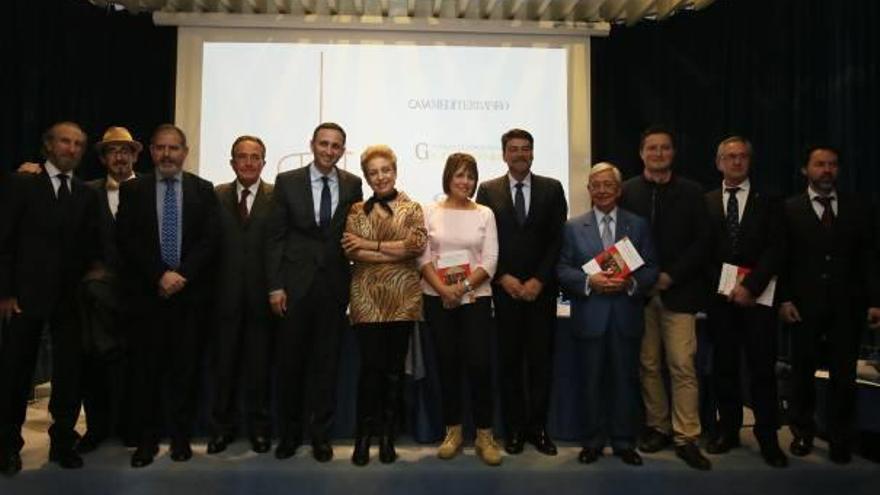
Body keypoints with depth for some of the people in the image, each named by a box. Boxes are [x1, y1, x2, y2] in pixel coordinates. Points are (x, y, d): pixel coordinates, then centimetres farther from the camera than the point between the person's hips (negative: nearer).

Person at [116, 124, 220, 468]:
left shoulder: (203, 190, 7)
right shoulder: (132, 189, 7)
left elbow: (210, 239, -1)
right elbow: (128, 240, -2)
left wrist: (182, 274, -12)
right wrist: (160, 276, -12)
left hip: (190, 292, 0)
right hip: (146, 293, 0)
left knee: (185, 368, 6)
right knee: (146, 369, 5)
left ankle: (181, 437, 18)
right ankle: (146, 439, 16)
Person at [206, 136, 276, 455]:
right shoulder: (216, 196, 7)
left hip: (262, 294, -2)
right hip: (226, 294, 2)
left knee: (260, 365, 9)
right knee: (224, 364, 10)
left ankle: (259, 428, 23)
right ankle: (222, 427, 25)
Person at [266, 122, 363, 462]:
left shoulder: (352, 185, 4)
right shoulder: (287, 182, 0)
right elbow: (275, 237, -1)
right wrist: (275, 286, -6)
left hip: (334, 285, 1)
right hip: (295, 284, -1)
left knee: (326, 363, 8)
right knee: (290, 362, 8)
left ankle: (321, 435, 22)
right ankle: (289, 433, 25)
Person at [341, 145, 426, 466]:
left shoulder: (411, 208, 7)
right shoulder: (357, 210, 9)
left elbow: (417, 245, -9)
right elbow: (350, 251, -5)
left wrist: (370, 245, -8)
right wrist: (397, 251, -10)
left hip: (403, 297, 0)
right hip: (367, 297, 0)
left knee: (394, 368, 6)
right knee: (370, 366, -2)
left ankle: (387, 435, 19)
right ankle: (364, 436, 12)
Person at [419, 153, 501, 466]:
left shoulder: (484, 214, 6)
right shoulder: (430, 212, 5)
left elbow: (490, 261, -1)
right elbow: (423, 257, -1)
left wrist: (463, 286, -14)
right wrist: (444, 290, -13)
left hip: (475, 297, 0)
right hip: (437, 299, 1)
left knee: (479, 365, -6)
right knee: (447, 364, 7)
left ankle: (484, 435, 7)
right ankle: (453, 432, 20)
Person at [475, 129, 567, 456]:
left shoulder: (552, 189, 6)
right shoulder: (488, 190, 6)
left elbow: (557, 239, 2)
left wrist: (539, 280, -7)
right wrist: (504, 278, -8)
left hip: (541, 288, 1)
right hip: (504, 288, 0)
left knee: (541, 359, 4)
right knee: (509, 360, 4)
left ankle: (538, 427, 16)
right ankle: (514, 428, 15)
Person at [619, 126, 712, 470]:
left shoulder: (691, 192, 5)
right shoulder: (627, 191, 6)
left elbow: (701, 242, 0)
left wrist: (670, 276, -9)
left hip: (678, 290, -1)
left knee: (682, 365, -4)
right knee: (648, 364, 7)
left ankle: (686, 438, 4)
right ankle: (657, 427, 20)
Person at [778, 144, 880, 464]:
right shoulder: (789, 209, 1)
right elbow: (782, 259, -1)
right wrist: (784, 299, -8)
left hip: (847, 306, 2)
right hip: (804, 306, -1)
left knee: (844, 376, 5)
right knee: (803, 372, 10)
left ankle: (840, 441, 20)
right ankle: (802, 433, 26)